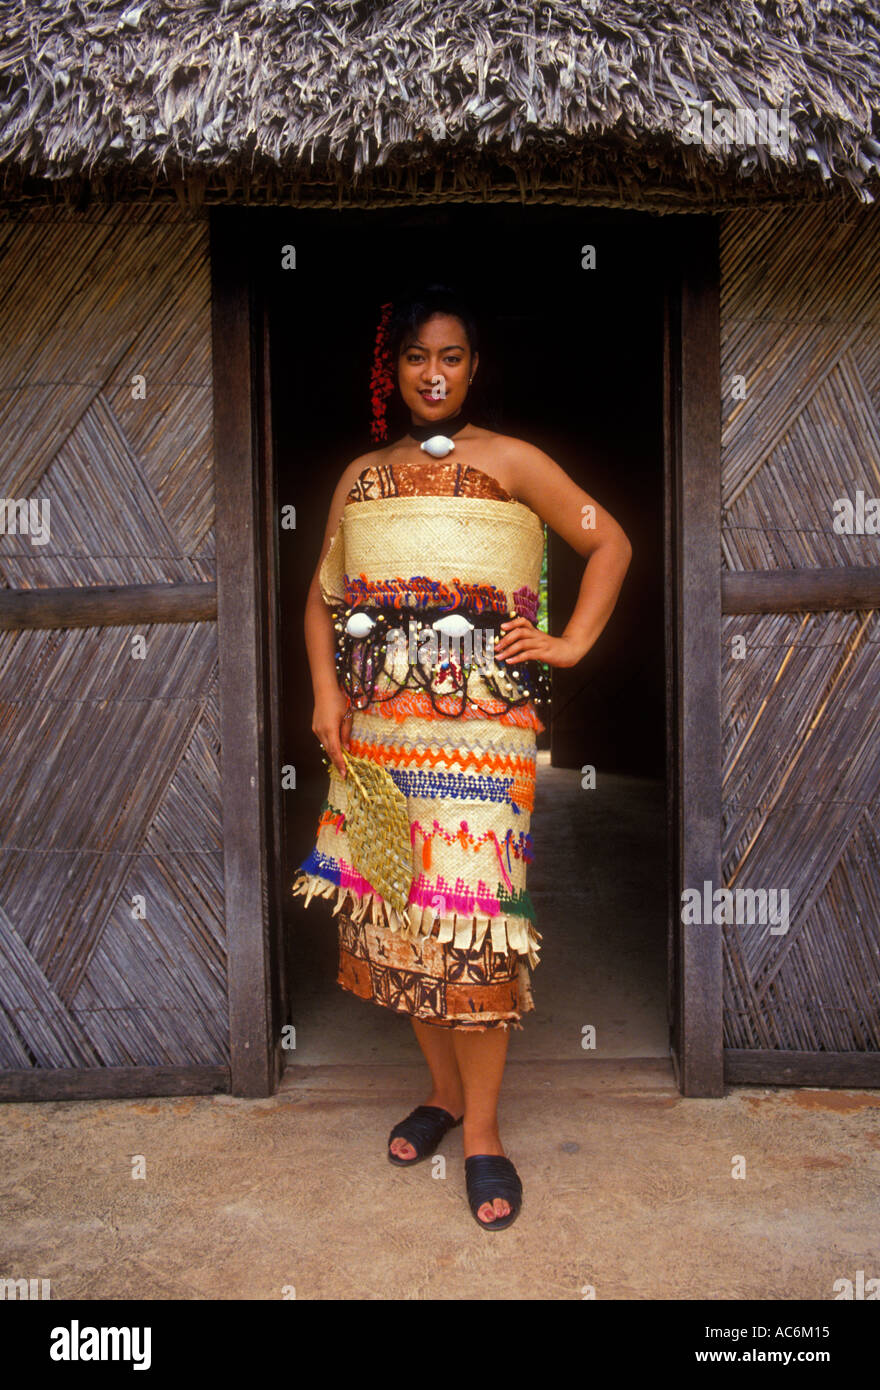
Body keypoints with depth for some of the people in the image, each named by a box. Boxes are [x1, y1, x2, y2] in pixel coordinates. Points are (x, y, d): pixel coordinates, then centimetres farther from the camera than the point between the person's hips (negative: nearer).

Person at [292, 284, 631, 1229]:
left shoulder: (510, 461, 5)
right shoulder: (359, 476, 16)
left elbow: (611, 542, 6)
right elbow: (323, 595, 18)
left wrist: (571, 644, -2)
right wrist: (325, 691, 4)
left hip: (479, 722, -4)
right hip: (374, 723, 5)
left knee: (470, 912, -7)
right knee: (393, 906, 7)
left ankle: (482, 1130, 9)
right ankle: (444, 1090, 28)